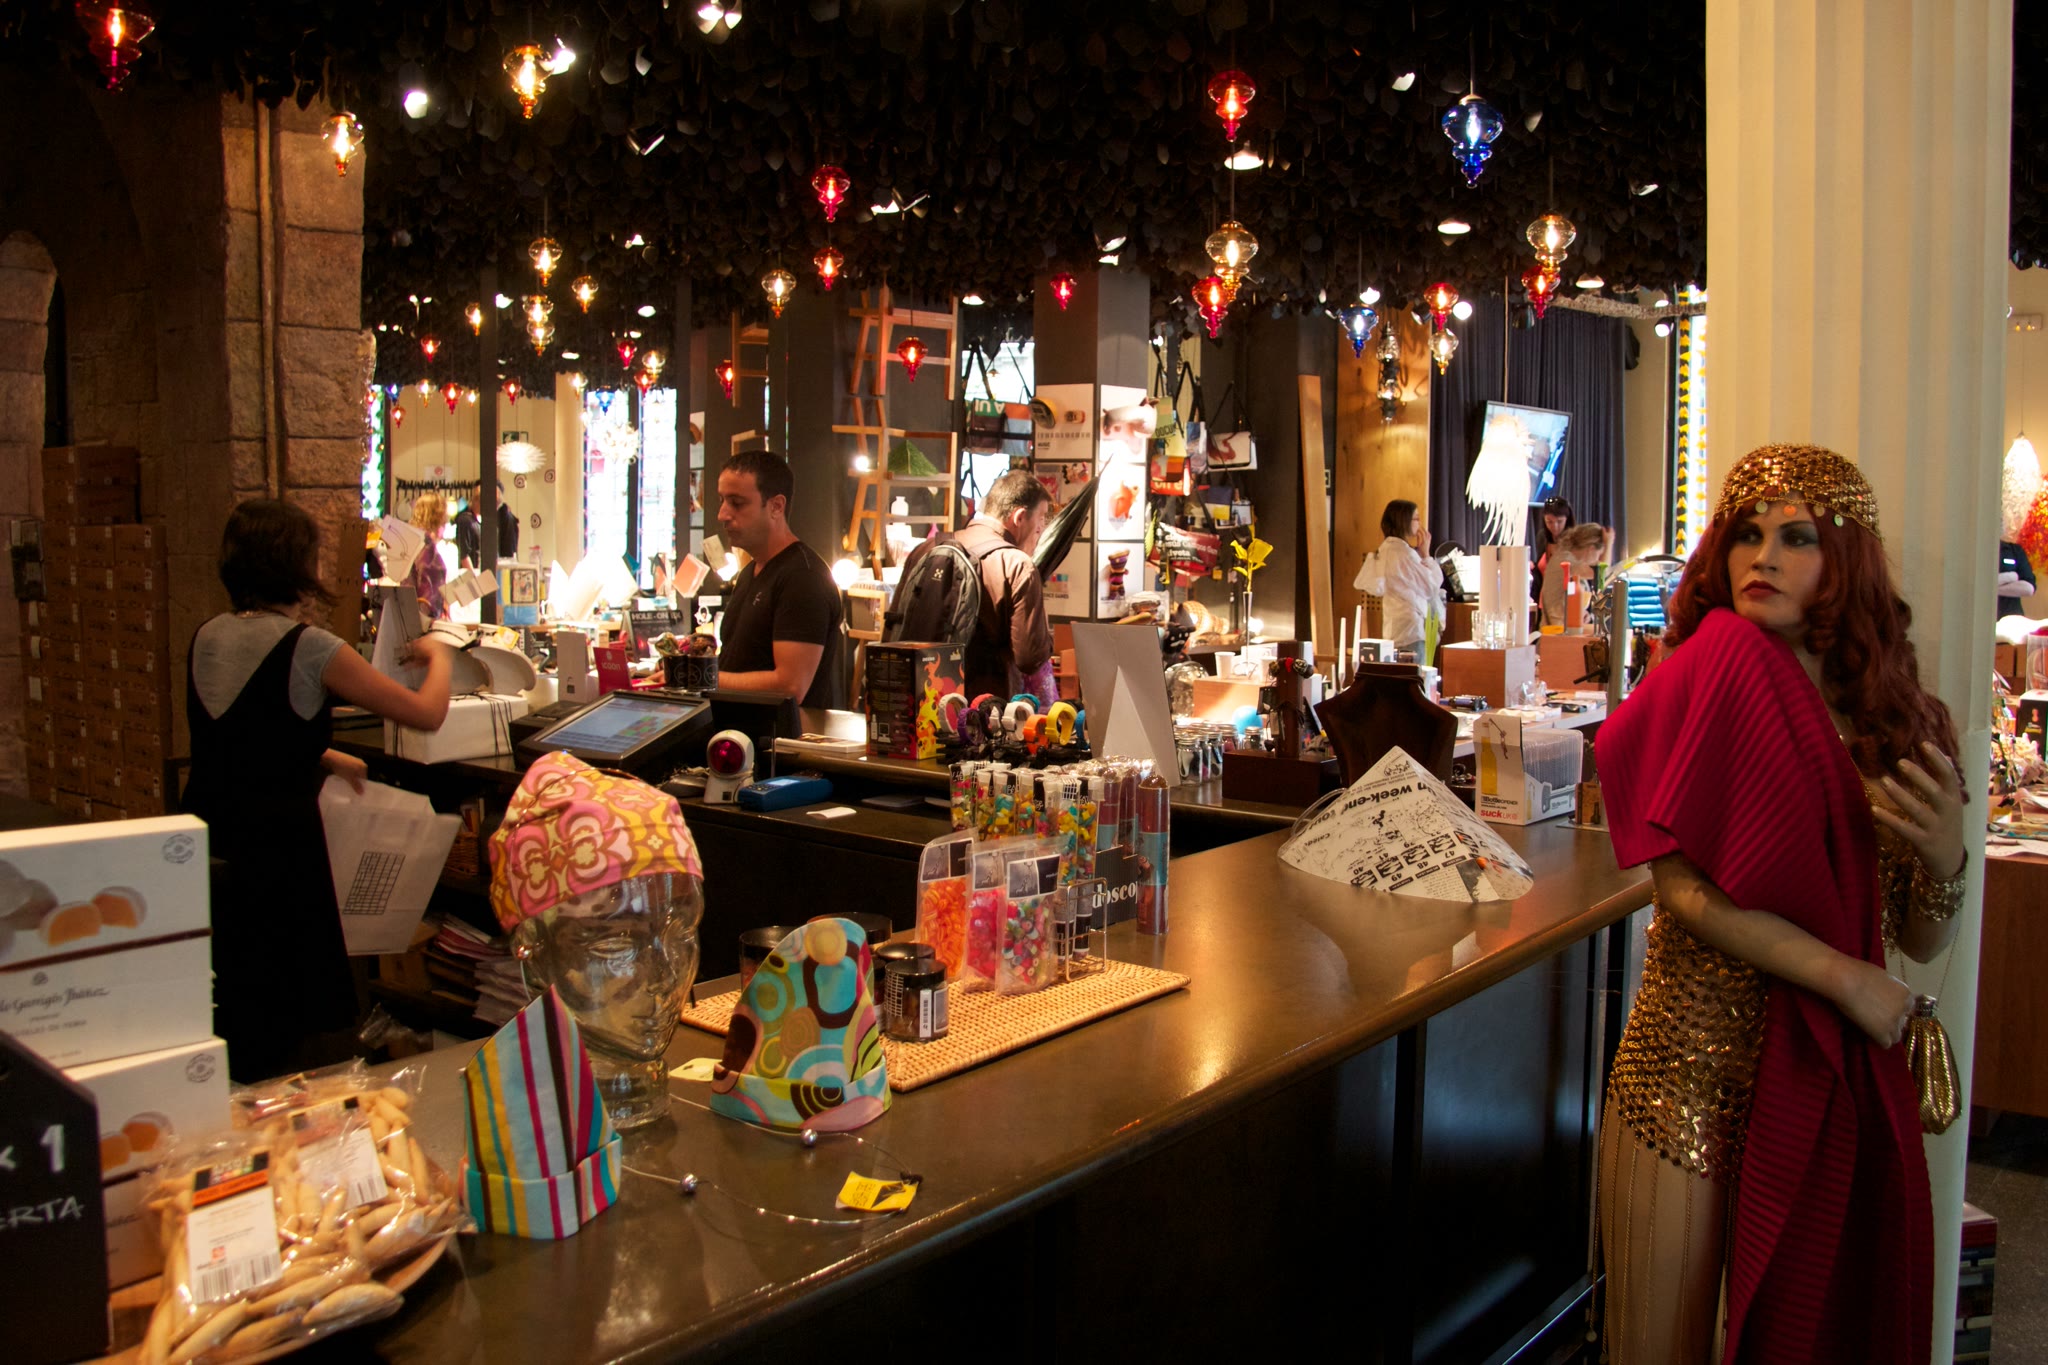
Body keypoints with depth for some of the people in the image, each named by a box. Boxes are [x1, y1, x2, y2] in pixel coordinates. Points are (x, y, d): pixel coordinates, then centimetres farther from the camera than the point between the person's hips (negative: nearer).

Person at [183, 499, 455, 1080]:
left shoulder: (206, 638, 7)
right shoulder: (309, 649, -14)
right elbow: (427, 713, -9)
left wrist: (326, 758, 30)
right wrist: (439, 656, 10)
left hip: (204, 836, 7)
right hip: (278, 847, -7)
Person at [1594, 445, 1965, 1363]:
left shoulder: (1889, 714, 6)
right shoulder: (1723, 661, -8)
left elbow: (1922, 944, 8)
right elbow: (1683, 885, -15)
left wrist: (1943, 858, -11)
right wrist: (1850, 979, -13)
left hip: (1834, 1073, 5)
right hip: (1697, 1062, -5)